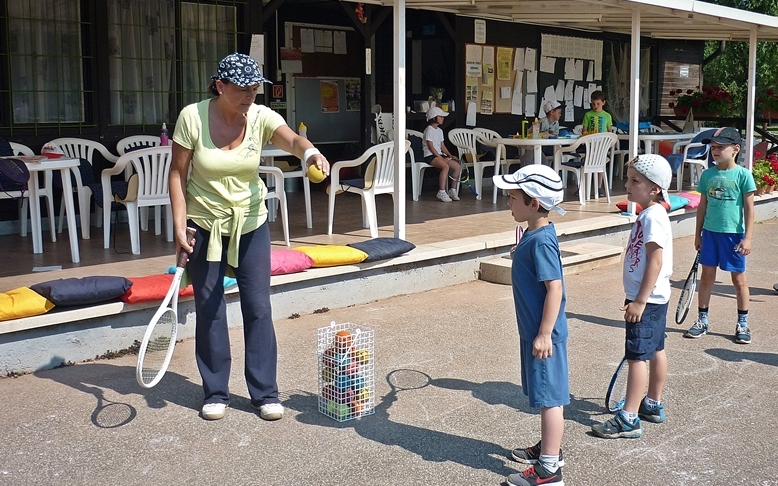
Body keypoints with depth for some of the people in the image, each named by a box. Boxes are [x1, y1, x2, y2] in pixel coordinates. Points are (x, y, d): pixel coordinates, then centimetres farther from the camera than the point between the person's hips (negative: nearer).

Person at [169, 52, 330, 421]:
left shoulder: (260, 117, -10)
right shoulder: (193, 117, -13)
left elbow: (291, 140, -30)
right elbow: (178, 173, -7)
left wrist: (309, 152, -54)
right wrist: (179, 224, -13)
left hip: (251, 224, 1)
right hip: (204, 226, -1)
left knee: (258, 308, 2)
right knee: (209, 311, 5)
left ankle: (265, 393, 14)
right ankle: (216, 394, 19)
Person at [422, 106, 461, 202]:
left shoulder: (440, 130, 19)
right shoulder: (429, 130, -8)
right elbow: (430, 146, -15)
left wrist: (450, 155, 5)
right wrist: (440, 158, -18)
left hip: (439, 154, 9)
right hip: (430, 156, -9)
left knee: (458, 166, -5)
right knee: (446, 166, -34)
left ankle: (452, 190, 6)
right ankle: (441, 192, -30)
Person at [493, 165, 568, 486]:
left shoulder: (541, 241, -22)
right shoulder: (534, 234, 6)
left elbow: (555, 289, -24)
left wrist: (544, 334, -22)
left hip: (543, 334, -10)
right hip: (533, 331, 10)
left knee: (550, 397, 0)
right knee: (545, 396, 21)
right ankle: (548, 448, 36)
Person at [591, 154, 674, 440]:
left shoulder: (653, 217, -20)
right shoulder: (651, 214, 11)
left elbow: (655, 261, -25)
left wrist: (639, 301, -24)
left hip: (647, 299, -10)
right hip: (654, 297, 10)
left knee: (637, 356, -7)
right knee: (655, 351, 18)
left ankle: (629, 419, -4)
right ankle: (653, 405, 31)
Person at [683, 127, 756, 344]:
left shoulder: (743, 175, -8)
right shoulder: (707, 175, 4)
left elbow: (749, 208, -6)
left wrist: (747, 237, -10)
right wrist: (698, 234, 11)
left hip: (734, 233, -4)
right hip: (710, 232, 4)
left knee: (738, 278, 7)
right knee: (707, 276, 8)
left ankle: (743, 323, 19)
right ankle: (702, 320, 18)